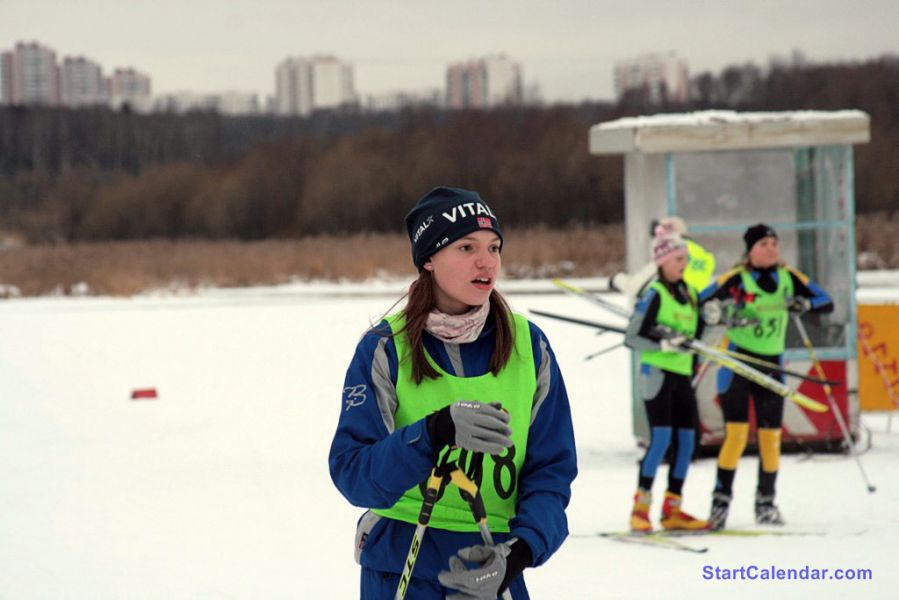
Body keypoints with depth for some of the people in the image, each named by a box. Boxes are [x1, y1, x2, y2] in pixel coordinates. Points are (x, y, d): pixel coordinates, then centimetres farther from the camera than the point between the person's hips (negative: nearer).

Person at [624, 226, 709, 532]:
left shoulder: (689, 293, 14)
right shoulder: (654, 293, -8)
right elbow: (632, 337, -11)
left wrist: (711, 317, 6)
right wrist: (662, 344, -22)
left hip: (682, 374, 7)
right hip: (657, 372, -7)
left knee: (687, 441, 4)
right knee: (661, 438, -15)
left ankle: (672, 510, 11)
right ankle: (640, 509, -10)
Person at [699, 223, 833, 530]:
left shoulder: (789, 277, 3)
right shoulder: (736, 279, -8)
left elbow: (826, 302, 3)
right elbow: (701, 301, -13)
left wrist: (804, 303, -17)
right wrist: (713, 310, -34)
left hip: (771, 363, 4)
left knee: (771, 435, 3)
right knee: (737, 433, -11)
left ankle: (766, 502, 16)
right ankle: (721, 499, -1)